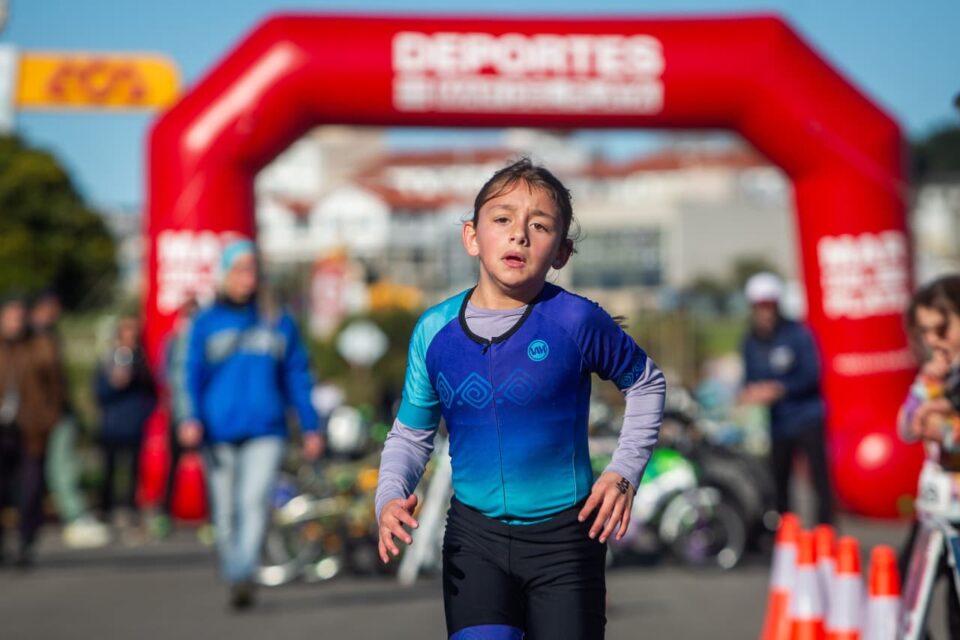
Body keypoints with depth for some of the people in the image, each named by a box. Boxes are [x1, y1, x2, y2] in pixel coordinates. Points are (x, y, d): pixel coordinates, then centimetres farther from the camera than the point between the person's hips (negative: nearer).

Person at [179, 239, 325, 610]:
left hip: (265, 432, -1)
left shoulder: (279, 323, 11)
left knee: (255, 500, -20)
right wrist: (191, 419, -13)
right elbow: (192, 375, 3)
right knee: (225, 512, 6)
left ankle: (244, 577, -27)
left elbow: (297, 377, 14)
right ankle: (233, 579, 19)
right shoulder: (205, 324, 7)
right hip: (219, 433, 1)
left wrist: (311, 427, 11)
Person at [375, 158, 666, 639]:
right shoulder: (435, 331, -4)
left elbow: (646, 383, 6)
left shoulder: (576, 321, -12)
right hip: (475, 536, 2)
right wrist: (390, 498, -9)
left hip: (565, 533, -1)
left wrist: (625, 471, -4)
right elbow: (411, 433, 9)